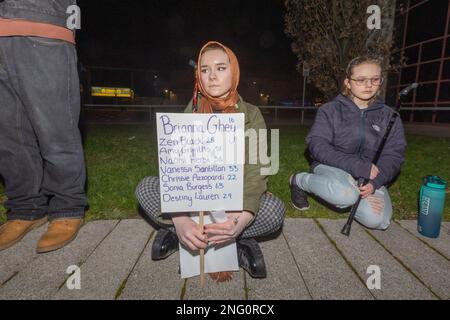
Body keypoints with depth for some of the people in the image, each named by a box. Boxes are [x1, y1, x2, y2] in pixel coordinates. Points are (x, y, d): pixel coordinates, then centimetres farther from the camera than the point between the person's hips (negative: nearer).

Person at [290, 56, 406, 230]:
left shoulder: (389, 116, 5)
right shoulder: (330, 110, -4)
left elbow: (393, 155, -1)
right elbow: (317, 146, -15)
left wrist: (375, 182, -22)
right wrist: (359, 167, -24)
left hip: (370, 176, 4)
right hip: (332, 167, -3)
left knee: (377, 220, -24)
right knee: (346, 194, -38)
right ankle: (300, 180, -9)